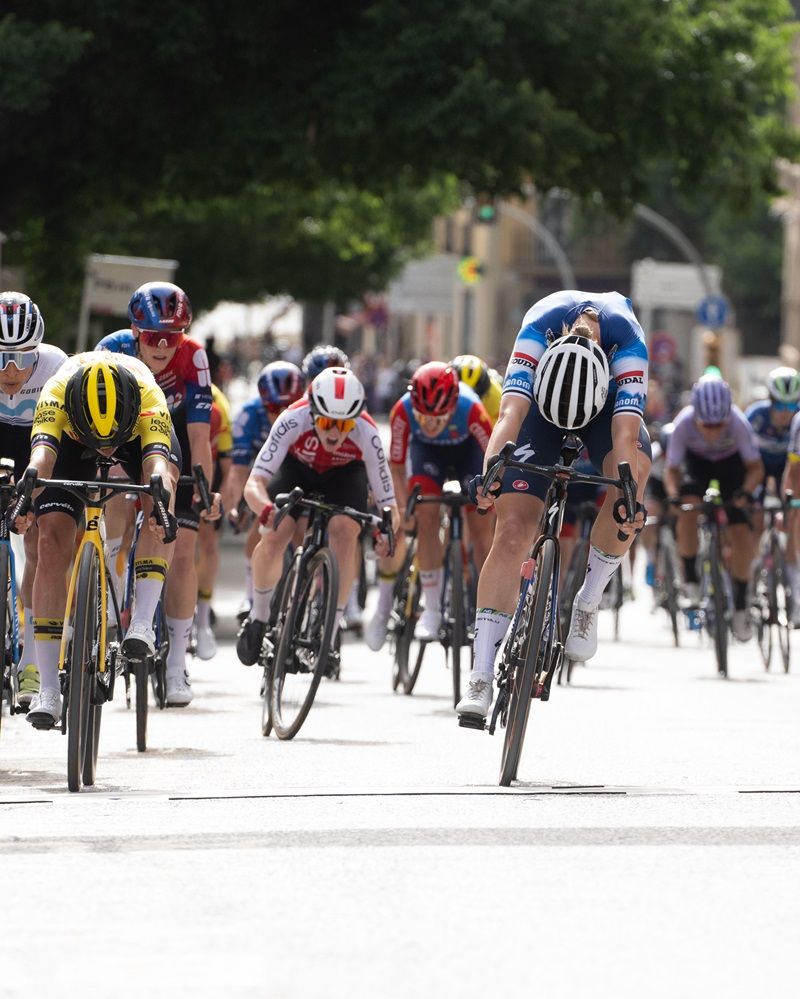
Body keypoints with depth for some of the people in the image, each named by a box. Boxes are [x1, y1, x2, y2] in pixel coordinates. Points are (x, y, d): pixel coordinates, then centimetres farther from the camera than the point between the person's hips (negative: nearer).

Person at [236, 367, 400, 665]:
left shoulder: (366, 433, -36)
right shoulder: (293, 421, -39)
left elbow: (387, 500, -30)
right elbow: (254, 483, -41)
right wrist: (267, 509, -63)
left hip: (343, 473, 0)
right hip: (297, 467, 0)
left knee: (345, 531, -26)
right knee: (273, 537, -20)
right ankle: (258, 618, 6)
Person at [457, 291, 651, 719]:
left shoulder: (627, 339, -37)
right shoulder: (539, 328, -37)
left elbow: (625, 431, -43)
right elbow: (511, 410, -44)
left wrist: (629, 497, -58)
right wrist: (490, 473, -60)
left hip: (608, 402, 0)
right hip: (542, 397, 0)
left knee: (633, 470, -34)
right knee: (512, 532, -15)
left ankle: (587, 603, -14)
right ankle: (480, 677, -15)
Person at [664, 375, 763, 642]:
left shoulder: (737, 422, -35)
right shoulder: (684, 423, -35)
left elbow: (755, 467, -28)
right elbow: (672, 469, -27)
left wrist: (746, 492, -47)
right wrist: (673, 493, -46)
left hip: (731, 464, 0)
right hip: (696, 462, 0)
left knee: (743, 535, -12)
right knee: (688, 507, -31)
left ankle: (740, 603, 8)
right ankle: (690, 579, -13)